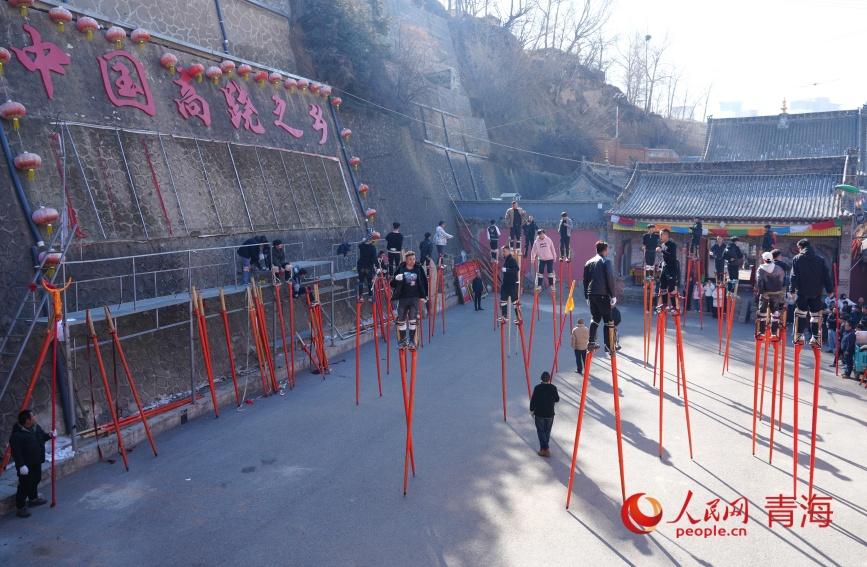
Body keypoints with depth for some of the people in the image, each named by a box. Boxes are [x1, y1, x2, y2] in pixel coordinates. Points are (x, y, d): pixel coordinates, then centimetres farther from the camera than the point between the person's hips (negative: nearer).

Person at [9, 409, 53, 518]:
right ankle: (20, 507, 11)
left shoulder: (36, 427, 2)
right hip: (26, 465, -9)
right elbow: (16, 452, -25)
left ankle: (33, 498, 43)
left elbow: (42, 437, 20)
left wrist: (49, 435, 1)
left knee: (36, 480, 24)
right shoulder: (17, 435, -25)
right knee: (25, 485, -2)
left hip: (36, 462, 9)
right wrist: (21, 465, -26)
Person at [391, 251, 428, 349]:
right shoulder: (400, 269, -2)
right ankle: (402, 340, 18)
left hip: (414, 298, 0)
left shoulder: (419, 269, 2)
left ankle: (412, 340, 11)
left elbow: (424, 283, 10)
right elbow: (392, 283, -1)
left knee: (413, 320, 1)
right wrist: (396, 279, -23)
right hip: (402, 298, 0)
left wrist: (423, 296, 5)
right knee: (401, 320, 5)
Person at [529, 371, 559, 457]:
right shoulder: (553, 388, -10)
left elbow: (533, 400, -9)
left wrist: (532, 410, 4)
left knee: (541, 431, 7)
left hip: (539, 413, -2)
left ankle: (545, 449, -1)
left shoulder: (537, 388, -14)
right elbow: (557, 399, 1)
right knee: (547, 431, 18)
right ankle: (544, 447, 27)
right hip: (550, 414, 2)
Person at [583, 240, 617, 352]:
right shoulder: (606, 262, -4)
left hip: (591, 294, 6)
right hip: (603, 294, -6)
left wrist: (587, 296, 20)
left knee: (595, 318, 15)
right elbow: (610, 279, -11)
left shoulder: (589, 262, 13)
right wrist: (613, 296, -6)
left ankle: (591, 342, 7)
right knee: (608, 319, 2)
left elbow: (585, 280, 14)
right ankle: (608, 345, 1)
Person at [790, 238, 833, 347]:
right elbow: (826, 276, 7)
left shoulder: (797, 259, -1)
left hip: (802, 292, -2)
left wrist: (792, 290, -8)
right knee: (815, 315, 7)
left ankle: (799, 336, 1)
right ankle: (815, 338, 5)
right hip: (817, 293, 2)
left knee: (800, 313, 5)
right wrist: (829, 289, 9)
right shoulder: (820, 259, 8)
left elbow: (794, 276, -7)